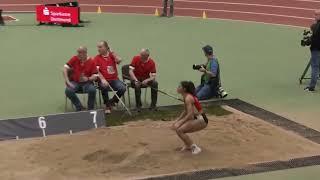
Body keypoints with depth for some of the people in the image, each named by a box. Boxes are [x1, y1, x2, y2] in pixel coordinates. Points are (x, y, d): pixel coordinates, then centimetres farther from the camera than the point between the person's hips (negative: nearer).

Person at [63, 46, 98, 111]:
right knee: (68, 91, -30)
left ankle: (90, 109, -11)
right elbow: (65, 68, -5)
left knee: (92, 90, -33)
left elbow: (95, 76, -3)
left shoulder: (91, 62, -3)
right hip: (74, 82, 1)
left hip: (86, 83, -1)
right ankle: (80, 108, -12)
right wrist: (68, 82, -14)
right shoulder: (74, 59, -1)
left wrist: (88, 79, -24)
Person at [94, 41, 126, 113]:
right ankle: (107, 106, -10)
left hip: (114, 79, 2)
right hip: (104, 80, -2)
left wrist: (111, 52, -5)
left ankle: (112, 101, 5)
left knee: (123, 88, -24)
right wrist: (102, 79, -24)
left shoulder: (112, 55, 9)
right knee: (104, 87, -35)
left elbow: (119, 60, -12)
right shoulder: (97, 58, 2)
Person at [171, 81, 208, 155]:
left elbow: (190, 114, -25)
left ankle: (195, 148, -10)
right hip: (196, 119, 10)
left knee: (179, 130, -18)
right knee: (176, 127, 11)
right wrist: (177, 121, 13)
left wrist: (180, 123, -22)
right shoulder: (187, 96, 11)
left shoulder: (188, 98, -18)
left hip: (201, 120, -10)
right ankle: (188, 145, 22)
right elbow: (185, 112, 19)